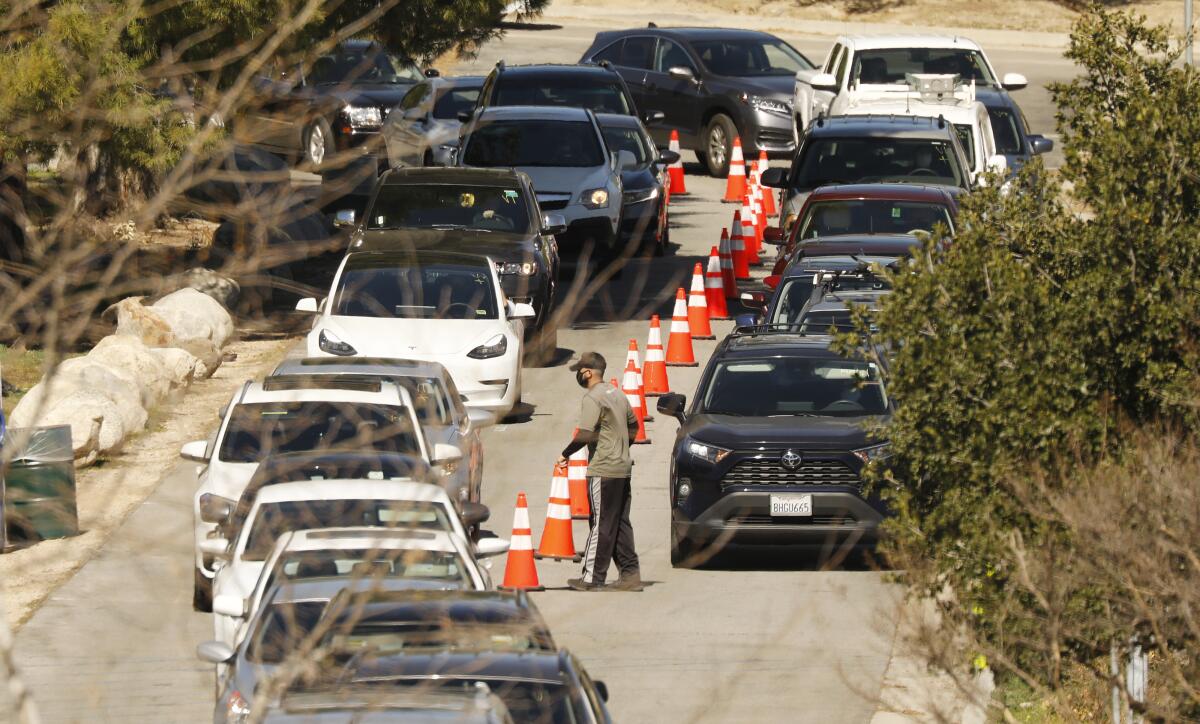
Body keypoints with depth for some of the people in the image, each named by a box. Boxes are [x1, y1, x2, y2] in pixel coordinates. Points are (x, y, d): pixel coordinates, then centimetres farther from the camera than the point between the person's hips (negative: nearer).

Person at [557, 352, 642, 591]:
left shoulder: (592, 398, -13)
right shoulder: (617, 394, 14)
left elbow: (585, 435, -19)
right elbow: (633, 425, 23)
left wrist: (565, 454, -6)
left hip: (603, 471, -8)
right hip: (623, 468, 8)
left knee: (601, 524, -5)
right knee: (620, 524, 11)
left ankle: (592, 578, -2)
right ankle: (630, 574, 9)